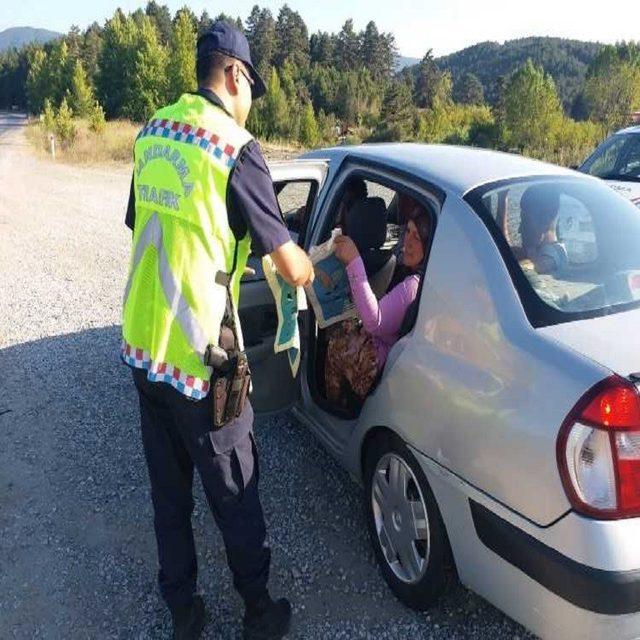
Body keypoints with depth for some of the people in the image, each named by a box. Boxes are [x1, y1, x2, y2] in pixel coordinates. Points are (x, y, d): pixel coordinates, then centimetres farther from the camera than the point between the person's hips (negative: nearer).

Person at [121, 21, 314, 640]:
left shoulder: (152, 133, 7)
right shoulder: (235, 149, -14)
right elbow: (292, 269, -12)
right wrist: (315, 263, 11)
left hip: (142, 347, 7)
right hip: (200, 360, -7)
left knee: (168, 492, 19)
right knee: (234, 496, 12)